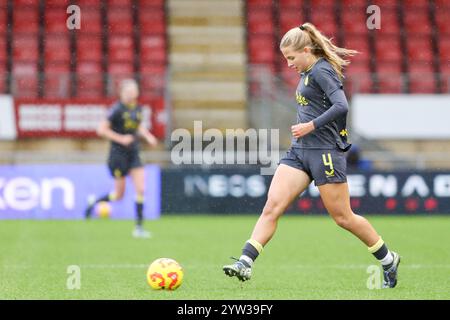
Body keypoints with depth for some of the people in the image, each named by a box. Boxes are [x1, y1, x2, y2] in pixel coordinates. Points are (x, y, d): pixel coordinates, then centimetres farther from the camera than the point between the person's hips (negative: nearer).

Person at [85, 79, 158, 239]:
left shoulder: (137, 108, 6)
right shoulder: (117, 109, -14)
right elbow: (101, 129, -15)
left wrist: (147, 136, 7)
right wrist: (121, 138, -19)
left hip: (133, 154, 6)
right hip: (118, 155, -6)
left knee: (141, 190, -6)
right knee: (119, 194, 2)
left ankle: (139, 227, 0)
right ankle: (93, 203, 29)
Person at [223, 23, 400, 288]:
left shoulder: (321, 71, -12)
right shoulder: (309, 72, 16)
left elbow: (341, 106, -25)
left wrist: (311, 125, -21)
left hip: (325, 152, -9)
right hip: (300, 151, 9)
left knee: (343, 217, 1)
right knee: (272, 207, -7)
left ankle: (388, 259, 19)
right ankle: (245, 264, -15)